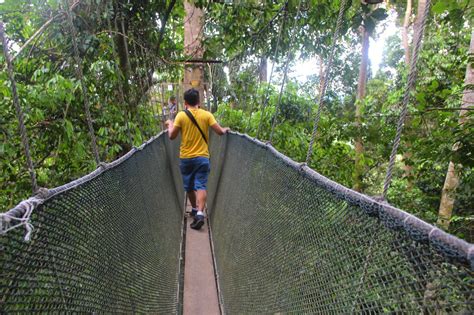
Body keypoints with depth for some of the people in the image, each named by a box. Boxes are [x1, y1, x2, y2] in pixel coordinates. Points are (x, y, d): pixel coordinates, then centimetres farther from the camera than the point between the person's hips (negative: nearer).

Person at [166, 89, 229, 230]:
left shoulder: (181, 115, -5)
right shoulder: (207, 115, -4)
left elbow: (172, 136, -2)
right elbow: (220, 132, -6)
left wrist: (170, 124, 18)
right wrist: (226, 129, 17)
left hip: (186, 158, 1)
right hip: (202, 157, -1)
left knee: (189, 187, 18)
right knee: (201, 186, -3)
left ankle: (195, 209, 33)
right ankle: (200, 213, -19)